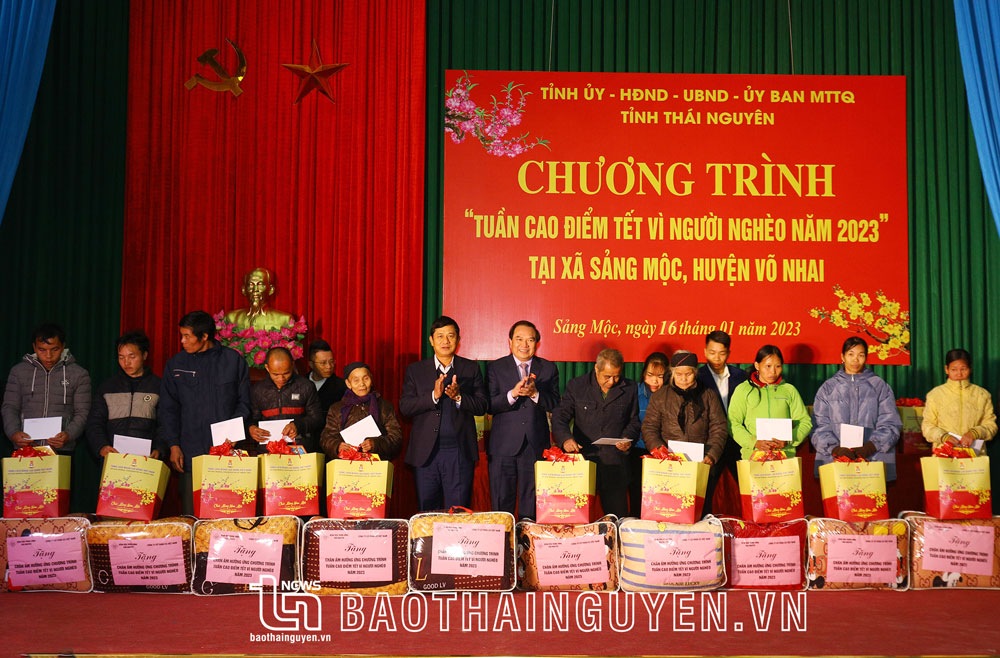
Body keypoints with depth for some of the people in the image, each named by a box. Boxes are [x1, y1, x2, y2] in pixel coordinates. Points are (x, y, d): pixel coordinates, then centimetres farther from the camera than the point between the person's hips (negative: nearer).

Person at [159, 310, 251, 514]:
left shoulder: (233, 360, 6)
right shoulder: (176, 364, 10)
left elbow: (244, 403, 8)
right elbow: (168, 409, 11)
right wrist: (173, 445, 1)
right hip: (191, 453, 1)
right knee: (191, 515, -1)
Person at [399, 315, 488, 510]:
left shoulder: (471, 368, 8)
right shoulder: (415, 370, 8)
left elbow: (482, 406, 1)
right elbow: (405, 407, -2)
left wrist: (458, 397, -16)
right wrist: (433, 396, -16)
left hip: (460, 452, -1)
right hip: (425, 452, 1)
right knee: (427, 513, 6)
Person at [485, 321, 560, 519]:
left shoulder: (548, 368, 9)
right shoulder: (495, 368, 4)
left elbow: (554, 405, 0)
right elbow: (490, 406, -5)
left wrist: (535, 393, -17)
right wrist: (512, 394, -21)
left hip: (536, 445, 1)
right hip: (504, 446, -1)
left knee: (531, 506, 5)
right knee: (501, 505, 3)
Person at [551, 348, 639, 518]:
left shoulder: (630, 389, 9)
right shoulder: (576, 386, 4)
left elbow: (633, 421, 17)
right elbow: (559, 416, -1)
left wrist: (627, 438, -4)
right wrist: (565, 438, -20)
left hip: (615, 465, 1)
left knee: (618, 516, 2)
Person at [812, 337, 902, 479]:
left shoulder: (879, 386, 13)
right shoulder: (828, 387, 13)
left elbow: (890, 424, 4)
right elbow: (820, 426, 3)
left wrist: (869, 447, -11)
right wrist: (836, 449, -13)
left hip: (873, 460, 0)